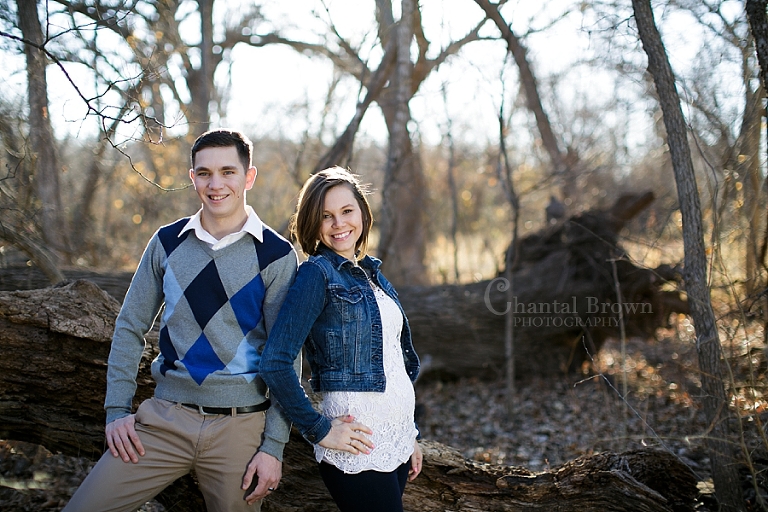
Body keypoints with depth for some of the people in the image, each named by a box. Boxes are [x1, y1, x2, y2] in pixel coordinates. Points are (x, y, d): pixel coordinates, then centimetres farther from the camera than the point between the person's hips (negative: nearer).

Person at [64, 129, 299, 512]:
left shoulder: (277, 255, -4)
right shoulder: (167, 242, 5)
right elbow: (130, 327, 10)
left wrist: (274, 445, -8)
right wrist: (117, 409, 2)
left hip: (242, 425, -2)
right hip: (165, 418, 3)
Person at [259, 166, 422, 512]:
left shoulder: (371, 273, 12)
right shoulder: (317, 274, -10)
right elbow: (274, 364, -18)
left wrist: (411, 434, 18)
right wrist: (319, 431, -14)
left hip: (397, 440, 7)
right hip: (359, 443, -7)